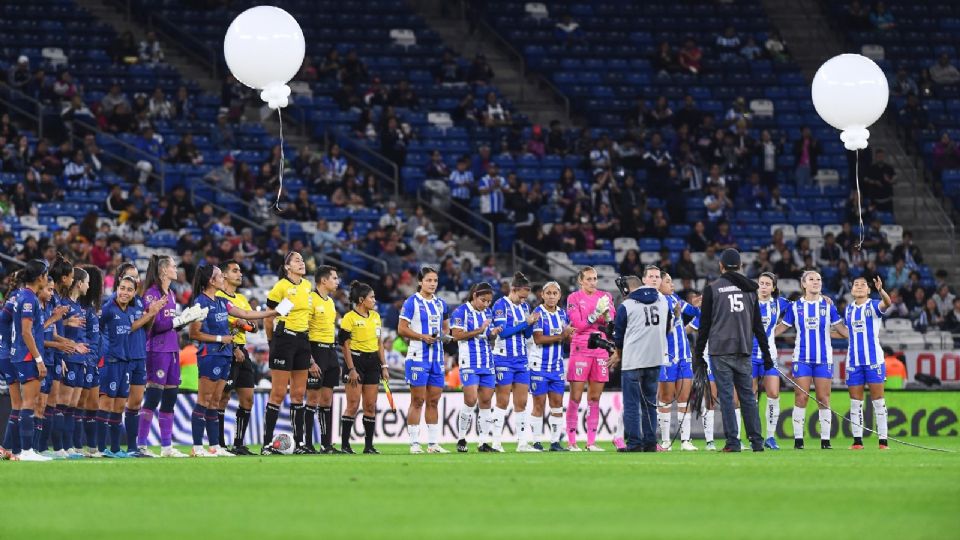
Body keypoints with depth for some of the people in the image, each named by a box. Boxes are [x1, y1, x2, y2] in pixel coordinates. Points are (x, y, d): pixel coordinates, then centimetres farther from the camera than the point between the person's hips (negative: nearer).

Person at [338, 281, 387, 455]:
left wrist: (384, 366, 12)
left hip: (372, 362, 6)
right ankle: (344, 445, -3)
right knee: (353, 405, -8)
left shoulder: (376, 316, 13)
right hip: (356, 360, -6)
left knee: (371, 406, 4)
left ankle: (369, 445, 8)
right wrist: (351, 369, -14)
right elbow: (345, 345, -9)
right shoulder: (349, 318, -8)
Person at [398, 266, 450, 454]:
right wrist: (422, 336, -18)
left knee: (433, 401, 7)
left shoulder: (441, 303, 14)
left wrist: (444, 335, 2)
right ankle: (414, 443, -2)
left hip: (437, 356, 6)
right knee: (418, 401, -5)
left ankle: (433, 443, 11)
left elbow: (446, 327, 24)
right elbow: (402, 329, -8)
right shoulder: (412, 302, -5)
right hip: (418, 356, -6)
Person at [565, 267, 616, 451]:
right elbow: (579, 325, -9)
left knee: (595, 398, 5)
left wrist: (606, 313, -15)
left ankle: (591, 442, 8)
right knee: (575, 397, -4)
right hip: (580, 349, -4)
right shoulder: (574, 298, -1)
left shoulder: (605, 296, 11)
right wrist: (596, 313, -16)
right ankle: (571, 441, -2)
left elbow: (612, 323, 4)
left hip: (601, 351, 4)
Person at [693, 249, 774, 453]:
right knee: (748, 395, 8)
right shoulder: (749, 289, 10)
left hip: (720, 351, -3)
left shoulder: (712, 289, 0)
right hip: (743, 351, 3)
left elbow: (704, 325, -1)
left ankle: (732, 441, -7)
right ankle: (757, 441, 5)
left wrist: (698, 355, 3)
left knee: (726, 396, -3)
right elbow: (758, 325, 12)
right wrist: (766, 353, 17)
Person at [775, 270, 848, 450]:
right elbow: (782, 327, 12)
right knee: (801, 398, -6)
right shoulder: (796, 306, 5)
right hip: (802, 359, -1)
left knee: (824, 399, 0)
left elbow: (841, 329, 8)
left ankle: (825, 440, 5)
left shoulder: (828, 305, 5)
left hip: (824, 359, 1)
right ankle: (798, 439, -1)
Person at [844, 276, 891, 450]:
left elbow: (887, 303, -25)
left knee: (878, 400, -3)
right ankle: (857, 441, 8)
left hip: (874, 359, -5)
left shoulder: (874, 305, -2)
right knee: (855, 402, 4)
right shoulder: (848, 309, 12)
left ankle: (883, 440, -3)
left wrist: (881, 290, -43)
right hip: (854, 361, 5)